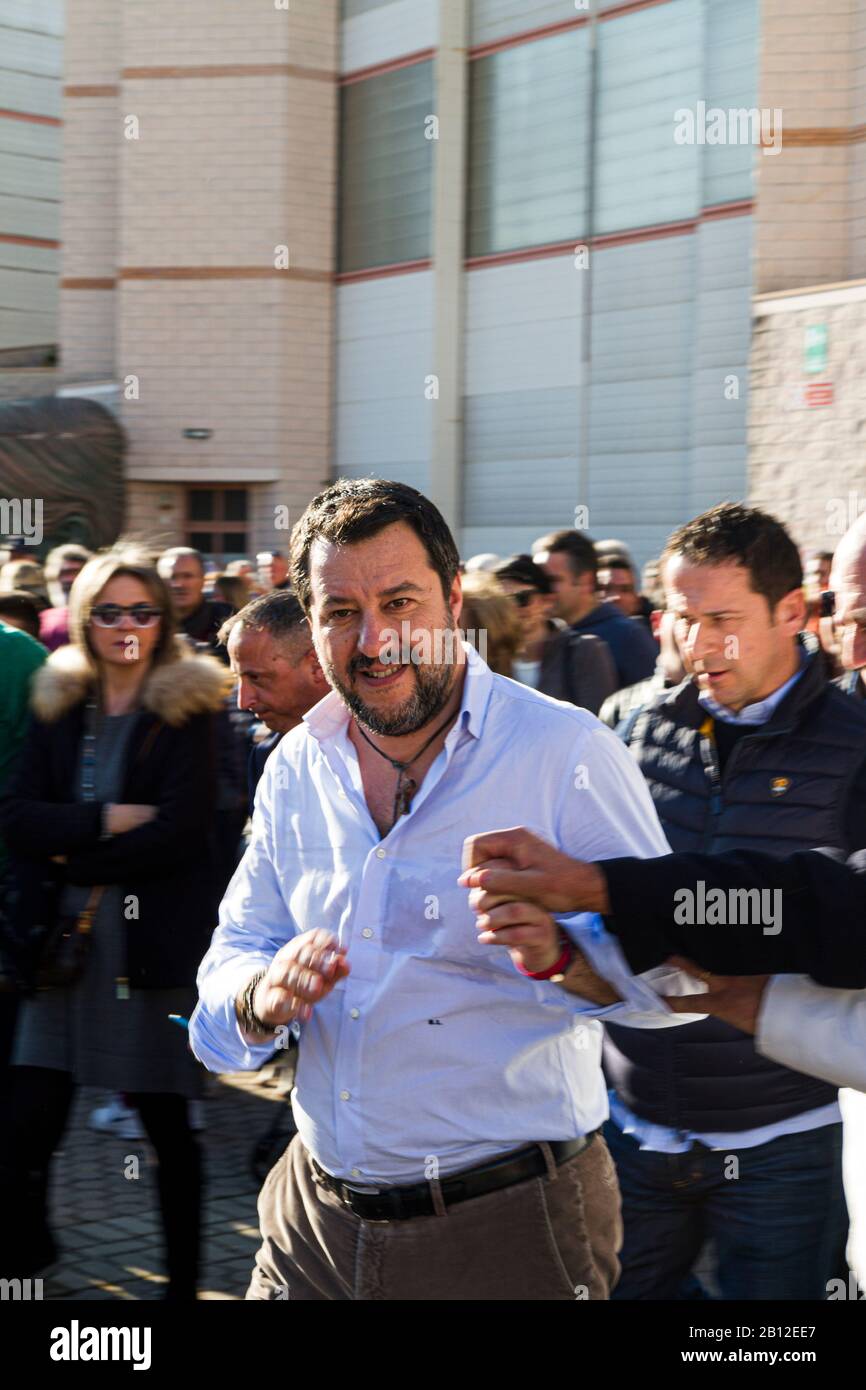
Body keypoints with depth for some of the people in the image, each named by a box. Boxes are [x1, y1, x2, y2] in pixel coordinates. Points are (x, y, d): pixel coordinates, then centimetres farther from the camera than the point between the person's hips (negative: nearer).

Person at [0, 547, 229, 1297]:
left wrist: (76, 854, -9)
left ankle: (184, 1277, 23)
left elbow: (179, 832, -13)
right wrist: (106, 821, -14)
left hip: (155, 944, -3)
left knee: (167, 1122, 8)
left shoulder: (187, 709, -2)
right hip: (67, 939, 3)